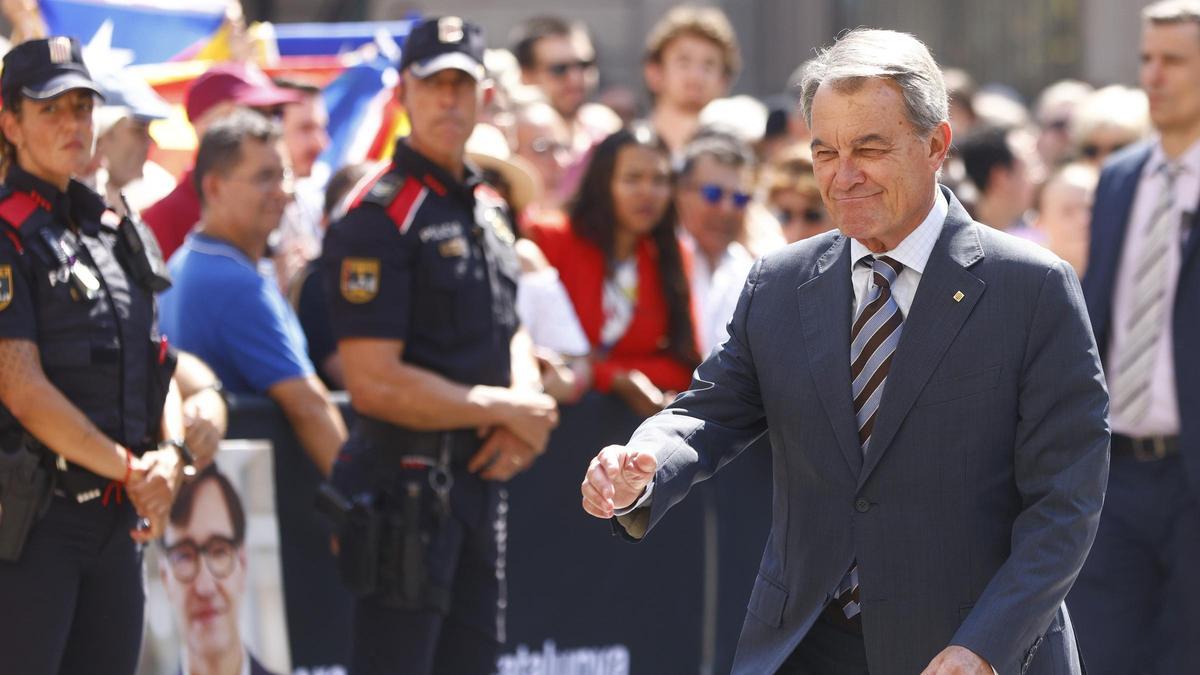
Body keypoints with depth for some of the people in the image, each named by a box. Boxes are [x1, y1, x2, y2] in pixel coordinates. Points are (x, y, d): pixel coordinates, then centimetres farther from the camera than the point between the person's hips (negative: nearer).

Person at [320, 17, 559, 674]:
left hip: (478, 481, 9)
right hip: (404, 489, -9)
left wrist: (522, 419, 1)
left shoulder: (487, 209, 15)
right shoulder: (377, 218, -13)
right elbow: (375, 381, -20)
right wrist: (506, 410, -12)